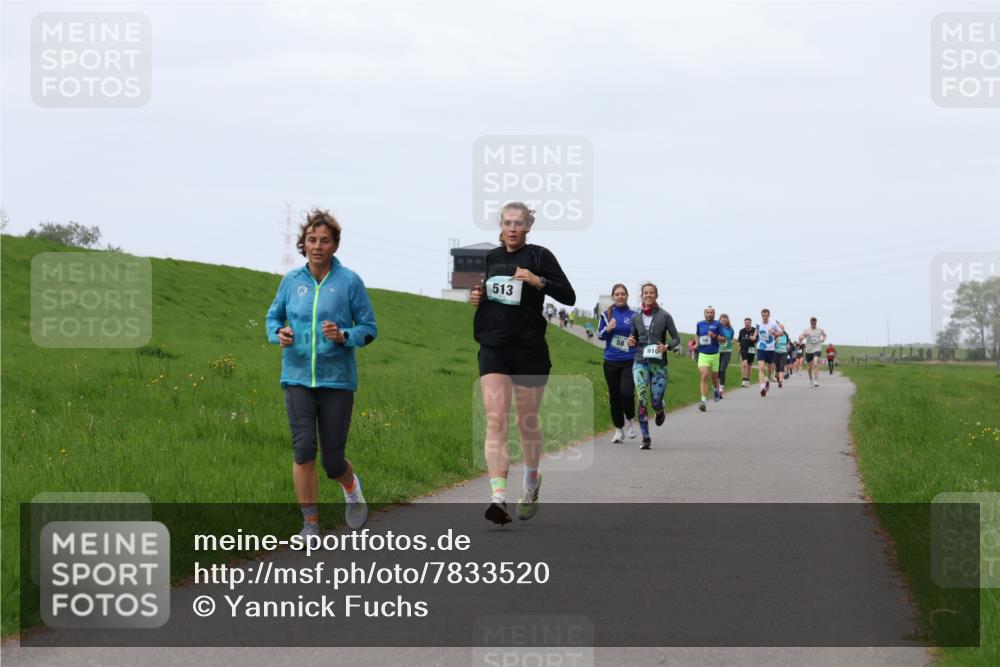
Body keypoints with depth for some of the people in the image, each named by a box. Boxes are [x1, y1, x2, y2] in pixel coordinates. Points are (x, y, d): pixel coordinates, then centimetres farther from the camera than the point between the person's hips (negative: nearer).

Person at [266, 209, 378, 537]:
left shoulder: (349, 281, -2)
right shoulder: (292, 280, 5)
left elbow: (369, 328, 2)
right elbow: (273, 316, 19)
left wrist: (343, 336, -17)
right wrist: (279, 332, -4)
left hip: (337, 379, -1)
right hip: (298, 378, 2)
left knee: (333, 460, 2)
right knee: (304, 449, -12)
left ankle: (352, 486, 38)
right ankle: (310, 523, -1)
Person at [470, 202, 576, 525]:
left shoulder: (539, 256, -2)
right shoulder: (490, 258, 12)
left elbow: (569, 296, -7)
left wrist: (539, 281, -22)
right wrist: (476, 297, 4)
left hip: (530, 351, -3)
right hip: (493, 349, 3)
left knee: (527, 422, 10)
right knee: (496, 420, -13)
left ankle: (531, 483, 36)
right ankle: (498, 496, -23)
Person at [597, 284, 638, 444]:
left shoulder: (634, 315, 2)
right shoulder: (606, 314, 4)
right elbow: (600, 335, 7)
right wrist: (608, 330, -13)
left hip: (630, 361, -2)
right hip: (611, 362, 2)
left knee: (626, 392, -18)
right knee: (614, 397, 6)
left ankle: (629, 420, 10)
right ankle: (618, 430, 19)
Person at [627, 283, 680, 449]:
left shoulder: (664, 316, 0)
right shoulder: (636, 318, 7)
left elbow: (676, 338, 4)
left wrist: (667, 346, -16)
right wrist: (631, 342, -2)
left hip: (659, 363, -1)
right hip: (640, 362, 1)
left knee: (655, 402, -1)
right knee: (642, 398, -17)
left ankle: (660, 412, 39)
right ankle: (645, 438, -14)